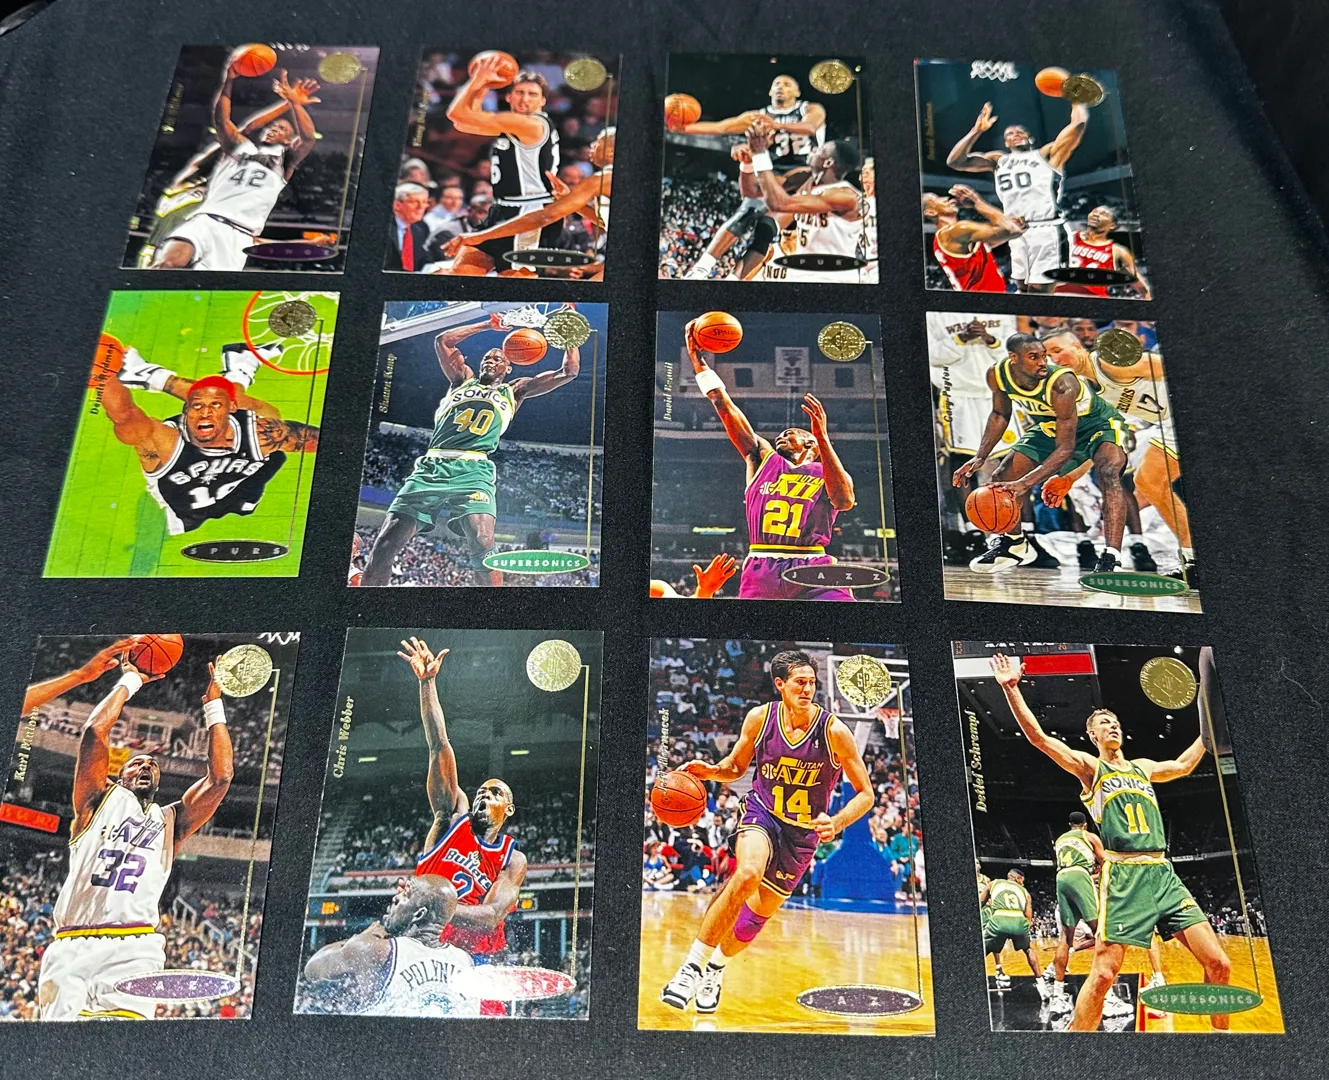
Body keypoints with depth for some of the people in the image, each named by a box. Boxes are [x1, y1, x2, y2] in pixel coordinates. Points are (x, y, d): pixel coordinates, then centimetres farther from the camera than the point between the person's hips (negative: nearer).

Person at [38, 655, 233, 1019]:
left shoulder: (171, 820, 24)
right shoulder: (99, 802, 19)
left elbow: (220, 777, 13)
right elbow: (95, 731, 7)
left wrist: (213, 703, 18)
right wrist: (130, 680, 17)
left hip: (133, 950, 0)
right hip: (71, 947, 0)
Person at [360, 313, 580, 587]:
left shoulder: (514, 390, 24)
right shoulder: (463, 380, 30)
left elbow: (569, 372, 22)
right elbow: (443, 341, 24)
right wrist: (489, 325, 28)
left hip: (474, 471, -2)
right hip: (430, 466, 2)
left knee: (483, 545, -28)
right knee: (386, 542, -10)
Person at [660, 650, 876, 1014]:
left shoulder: (834, 731, -17)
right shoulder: (759, 717, -11)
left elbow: (866, 793, -10)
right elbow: (736, 766, 6)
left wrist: (836, 823, -27)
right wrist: (708, 771, -16)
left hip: (803, 831, 1)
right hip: (761, 812, -1)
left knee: (760, 912, 9)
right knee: (747, 875, -32)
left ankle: (717, 965, 40)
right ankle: (692, 966, -20)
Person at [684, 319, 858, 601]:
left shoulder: (827, 472, 16)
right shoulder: (763, 458, 23)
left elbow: (845, 500, -8)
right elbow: (726, 408, 18)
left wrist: (823, 436, -13)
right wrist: (696, 357, 14)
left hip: (813, 571, -2)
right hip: (761, 570, 2)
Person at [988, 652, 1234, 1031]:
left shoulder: (1143, 767, 25)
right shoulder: (1089, 766, 9)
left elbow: (1185, 764, 44)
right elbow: (1038, 737, -4)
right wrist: (1011, 688, -13)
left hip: (1163, 873, 5)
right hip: (1123, 875, -5)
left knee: (1218, 964, -1)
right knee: (1103, 973, -13)